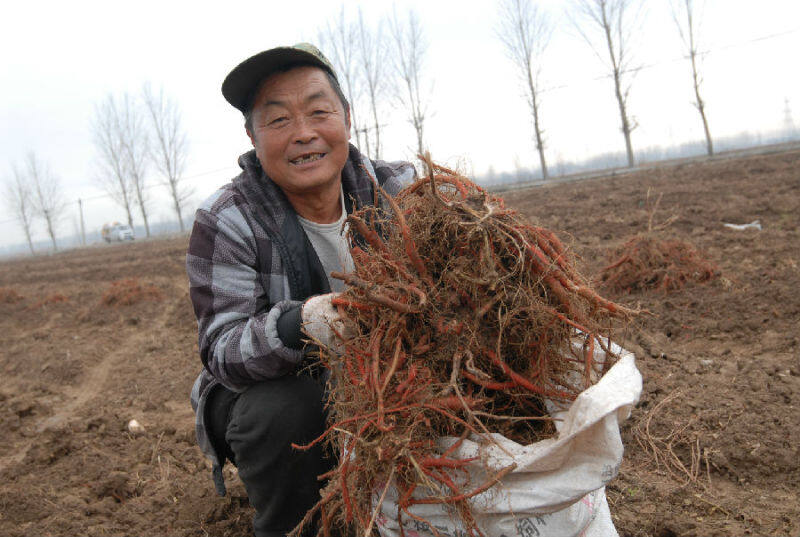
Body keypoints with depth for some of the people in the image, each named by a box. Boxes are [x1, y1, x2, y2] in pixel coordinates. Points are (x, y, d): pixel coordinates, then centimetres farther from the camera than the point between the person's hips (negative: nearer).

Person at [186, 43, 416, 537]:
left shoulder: (396, 190, -9)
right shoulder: (226, 222, -16)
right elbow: (222, 350, -22)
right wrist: (296, 326, -44)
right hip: (269, 394, -2)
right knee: (282, 410, -33)